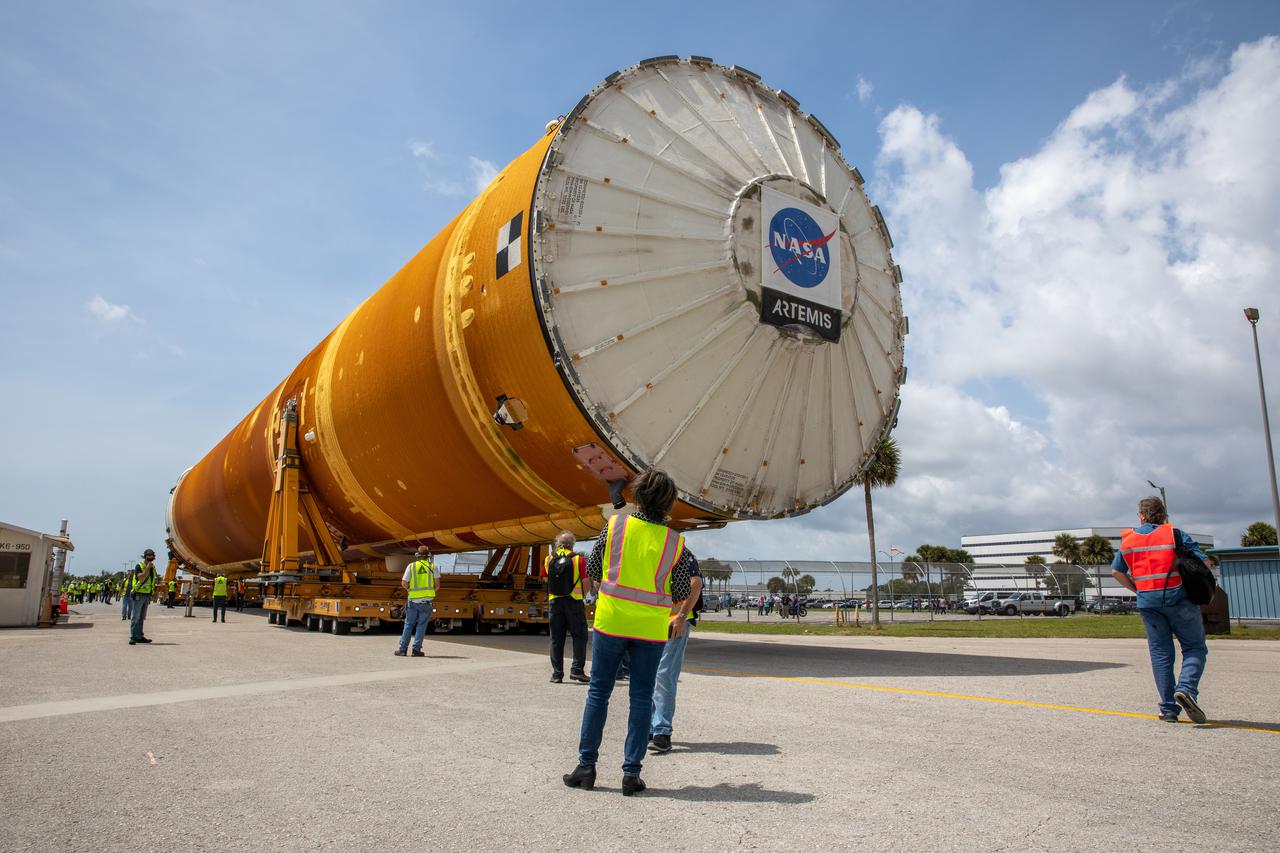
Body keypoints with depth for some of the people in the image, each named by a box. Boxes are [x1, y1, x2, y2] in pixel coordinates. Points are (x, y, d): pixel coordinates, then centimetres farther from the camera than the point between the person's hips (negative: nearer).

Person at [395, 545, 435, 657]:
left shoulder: (411, 566, 0)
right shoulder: (432, 566, 0)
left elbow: (404, 583, -2)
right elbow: (436, 585, 0)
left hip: (413, 600, 1)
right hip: (427, 601, -1)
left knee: (409, 625, 10)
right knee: (421, 625, 4)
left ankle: (403, 649, 10)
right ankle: (416, 649, 1)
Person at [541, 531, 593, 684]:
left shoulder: (549, 559, 5)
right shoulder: (578, 559, -4)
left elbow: (546, 580, 13)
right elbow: (586, 583, -8)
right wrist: (583, 594, 10)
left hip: (555, 602, 3)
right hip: (574, 601, -3)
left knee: (556, 638, 8)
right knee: (579, 636, 6)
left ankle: (557, 674, 8)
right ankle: (577, 670, -3)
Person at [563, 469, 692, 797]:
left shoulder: (615, 526, -6)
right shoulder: (675, 542, -5)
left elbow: (592, 571, 2)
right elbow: (682, 592, 0)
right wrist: (678, 616, 21)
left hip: (611, 620, 0)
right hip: (651, 628, 0)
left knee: (598, 692, 11)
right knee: (641, 698, 9)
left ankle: (586, 765, 15)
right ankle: (631, 772, 10)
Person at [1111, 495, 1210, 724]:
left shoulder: (1127, 539, 7)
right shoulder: (1175, 534, -2)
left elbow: (1116, 571, 11)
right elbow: (1202, 562, -6)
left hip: (1147, 602, 3)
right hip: (1178, 599, -3)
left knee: (1160, 653, 8)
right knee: (1195, 647, 8)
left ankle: (1168, 708, 6)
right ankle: (1186, 688, -16)